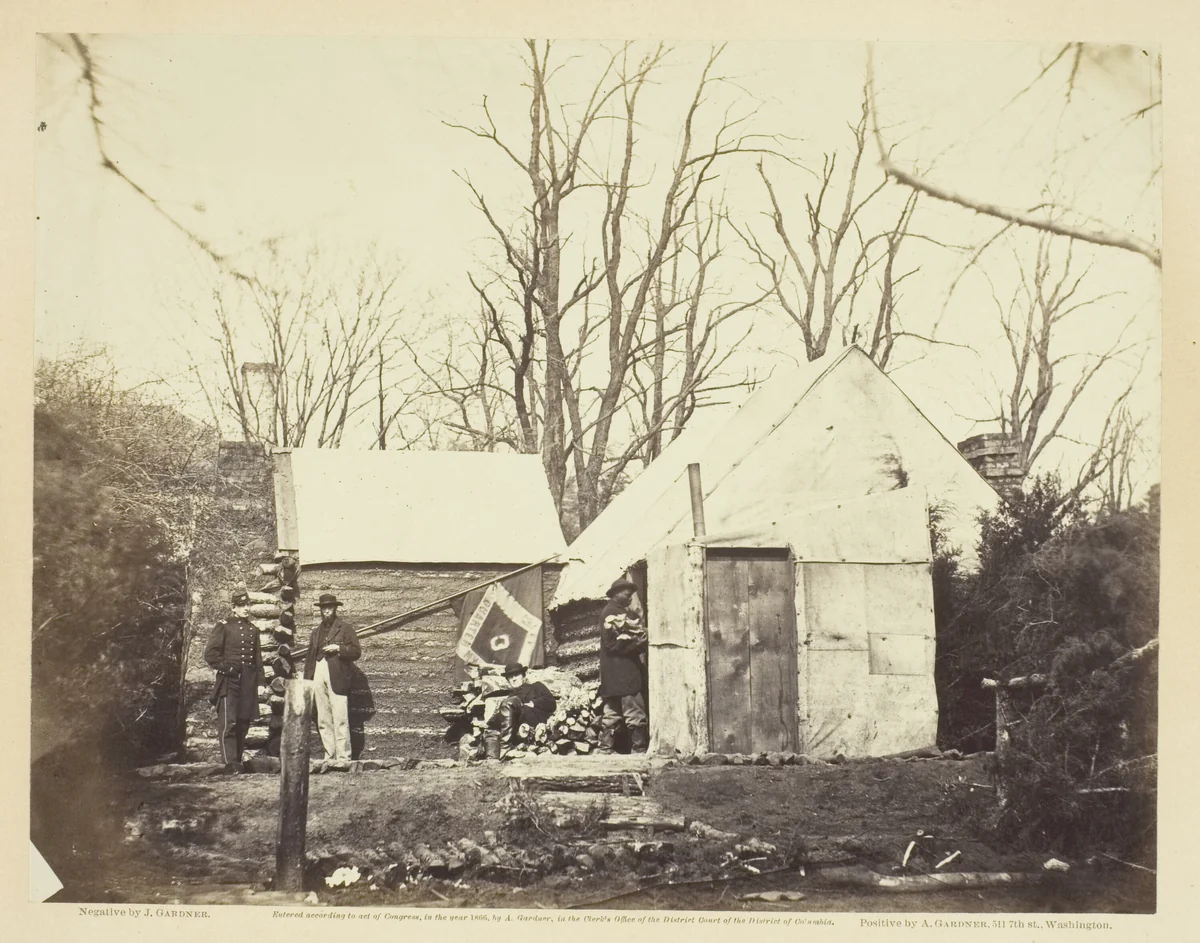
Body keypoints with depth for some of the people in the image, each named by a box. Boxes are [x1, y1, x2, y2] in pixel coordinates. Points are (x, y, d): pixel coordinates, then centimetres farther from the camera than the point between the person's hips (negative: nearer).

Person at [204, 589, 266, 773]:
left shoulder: (253, 630, 17)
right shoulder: (224, 626, 0)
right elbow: (210, 653, -5)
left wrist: (260, 681, 13)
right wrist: (225, 668, -11)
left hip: (248, 682, 6)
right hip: (229, 680, -6)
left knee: (244, 722, 7)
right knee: (228, 722, -11)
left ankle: (238, 761, 14)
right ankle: (230, 762, -13)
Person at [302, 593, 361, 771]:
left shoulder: (345, 628, 8)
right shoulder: (316, 632, 24)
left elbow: (356, 651, 1)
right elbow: (309, 657, 21)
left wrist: (338, 648, -13)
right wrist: (307, 681, 11)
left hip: (336, 677, -5)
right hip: (318, 677, 5)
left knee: (340, 719, -11)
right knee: (323, 721, 3)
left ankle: (343, 757, -12)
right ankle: (330, 757, 6)